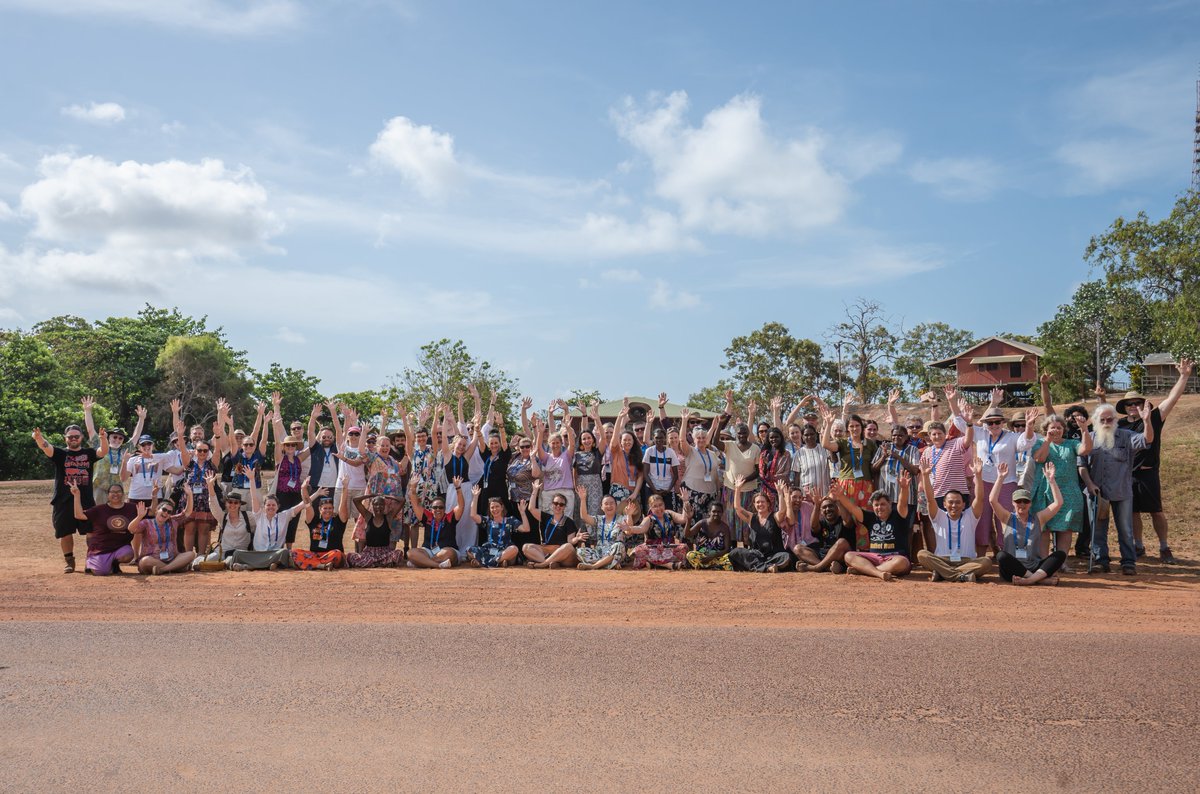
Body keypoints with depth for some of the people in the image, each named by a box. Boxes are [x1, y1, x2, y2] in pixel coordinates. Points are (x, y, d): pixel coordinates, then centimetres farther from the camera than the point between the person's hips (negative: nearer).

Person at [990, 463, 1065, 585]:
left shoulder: (1038, 518, 15)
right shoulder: (1007, 518, 10)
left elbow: (1058, 502, 4)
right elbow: (993, 500, -6)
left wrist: (1051, 479, -2)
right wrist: (1001, 478, -9)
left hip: (1035, 568, 2)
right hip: (1013, 570, -2)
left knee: (1061, 554, -21)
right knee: (1001, 556, -34)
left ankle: (1030, 579, -36)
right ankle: (1043, 579, -31)